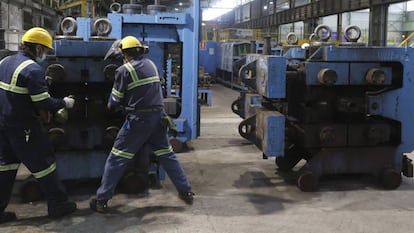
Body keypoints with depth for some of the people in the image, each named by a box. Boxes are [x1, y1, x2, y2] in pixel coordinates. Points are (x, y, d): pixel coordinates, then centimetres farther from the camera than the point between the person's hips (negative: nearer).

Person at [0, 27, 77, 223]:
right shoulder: (32, 69, -18)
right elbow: (43, 103, -20)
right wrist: (64, 103, -6)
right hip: (24, 127, -8)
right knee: (43, 164, 4)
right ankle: (58, 205, 14)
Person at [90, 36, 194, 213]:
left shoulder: (124, 70, -6)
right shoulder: (151, 64, 10)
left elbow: (115, 101, -3)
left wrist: (111, 105, 20)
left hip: (138, 120, -5)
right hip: (158, 116, 5)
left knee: (117, 159, 4)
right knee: (167, 155, 17)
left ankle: (101, 200, 7)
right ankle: (186, 192, 20)